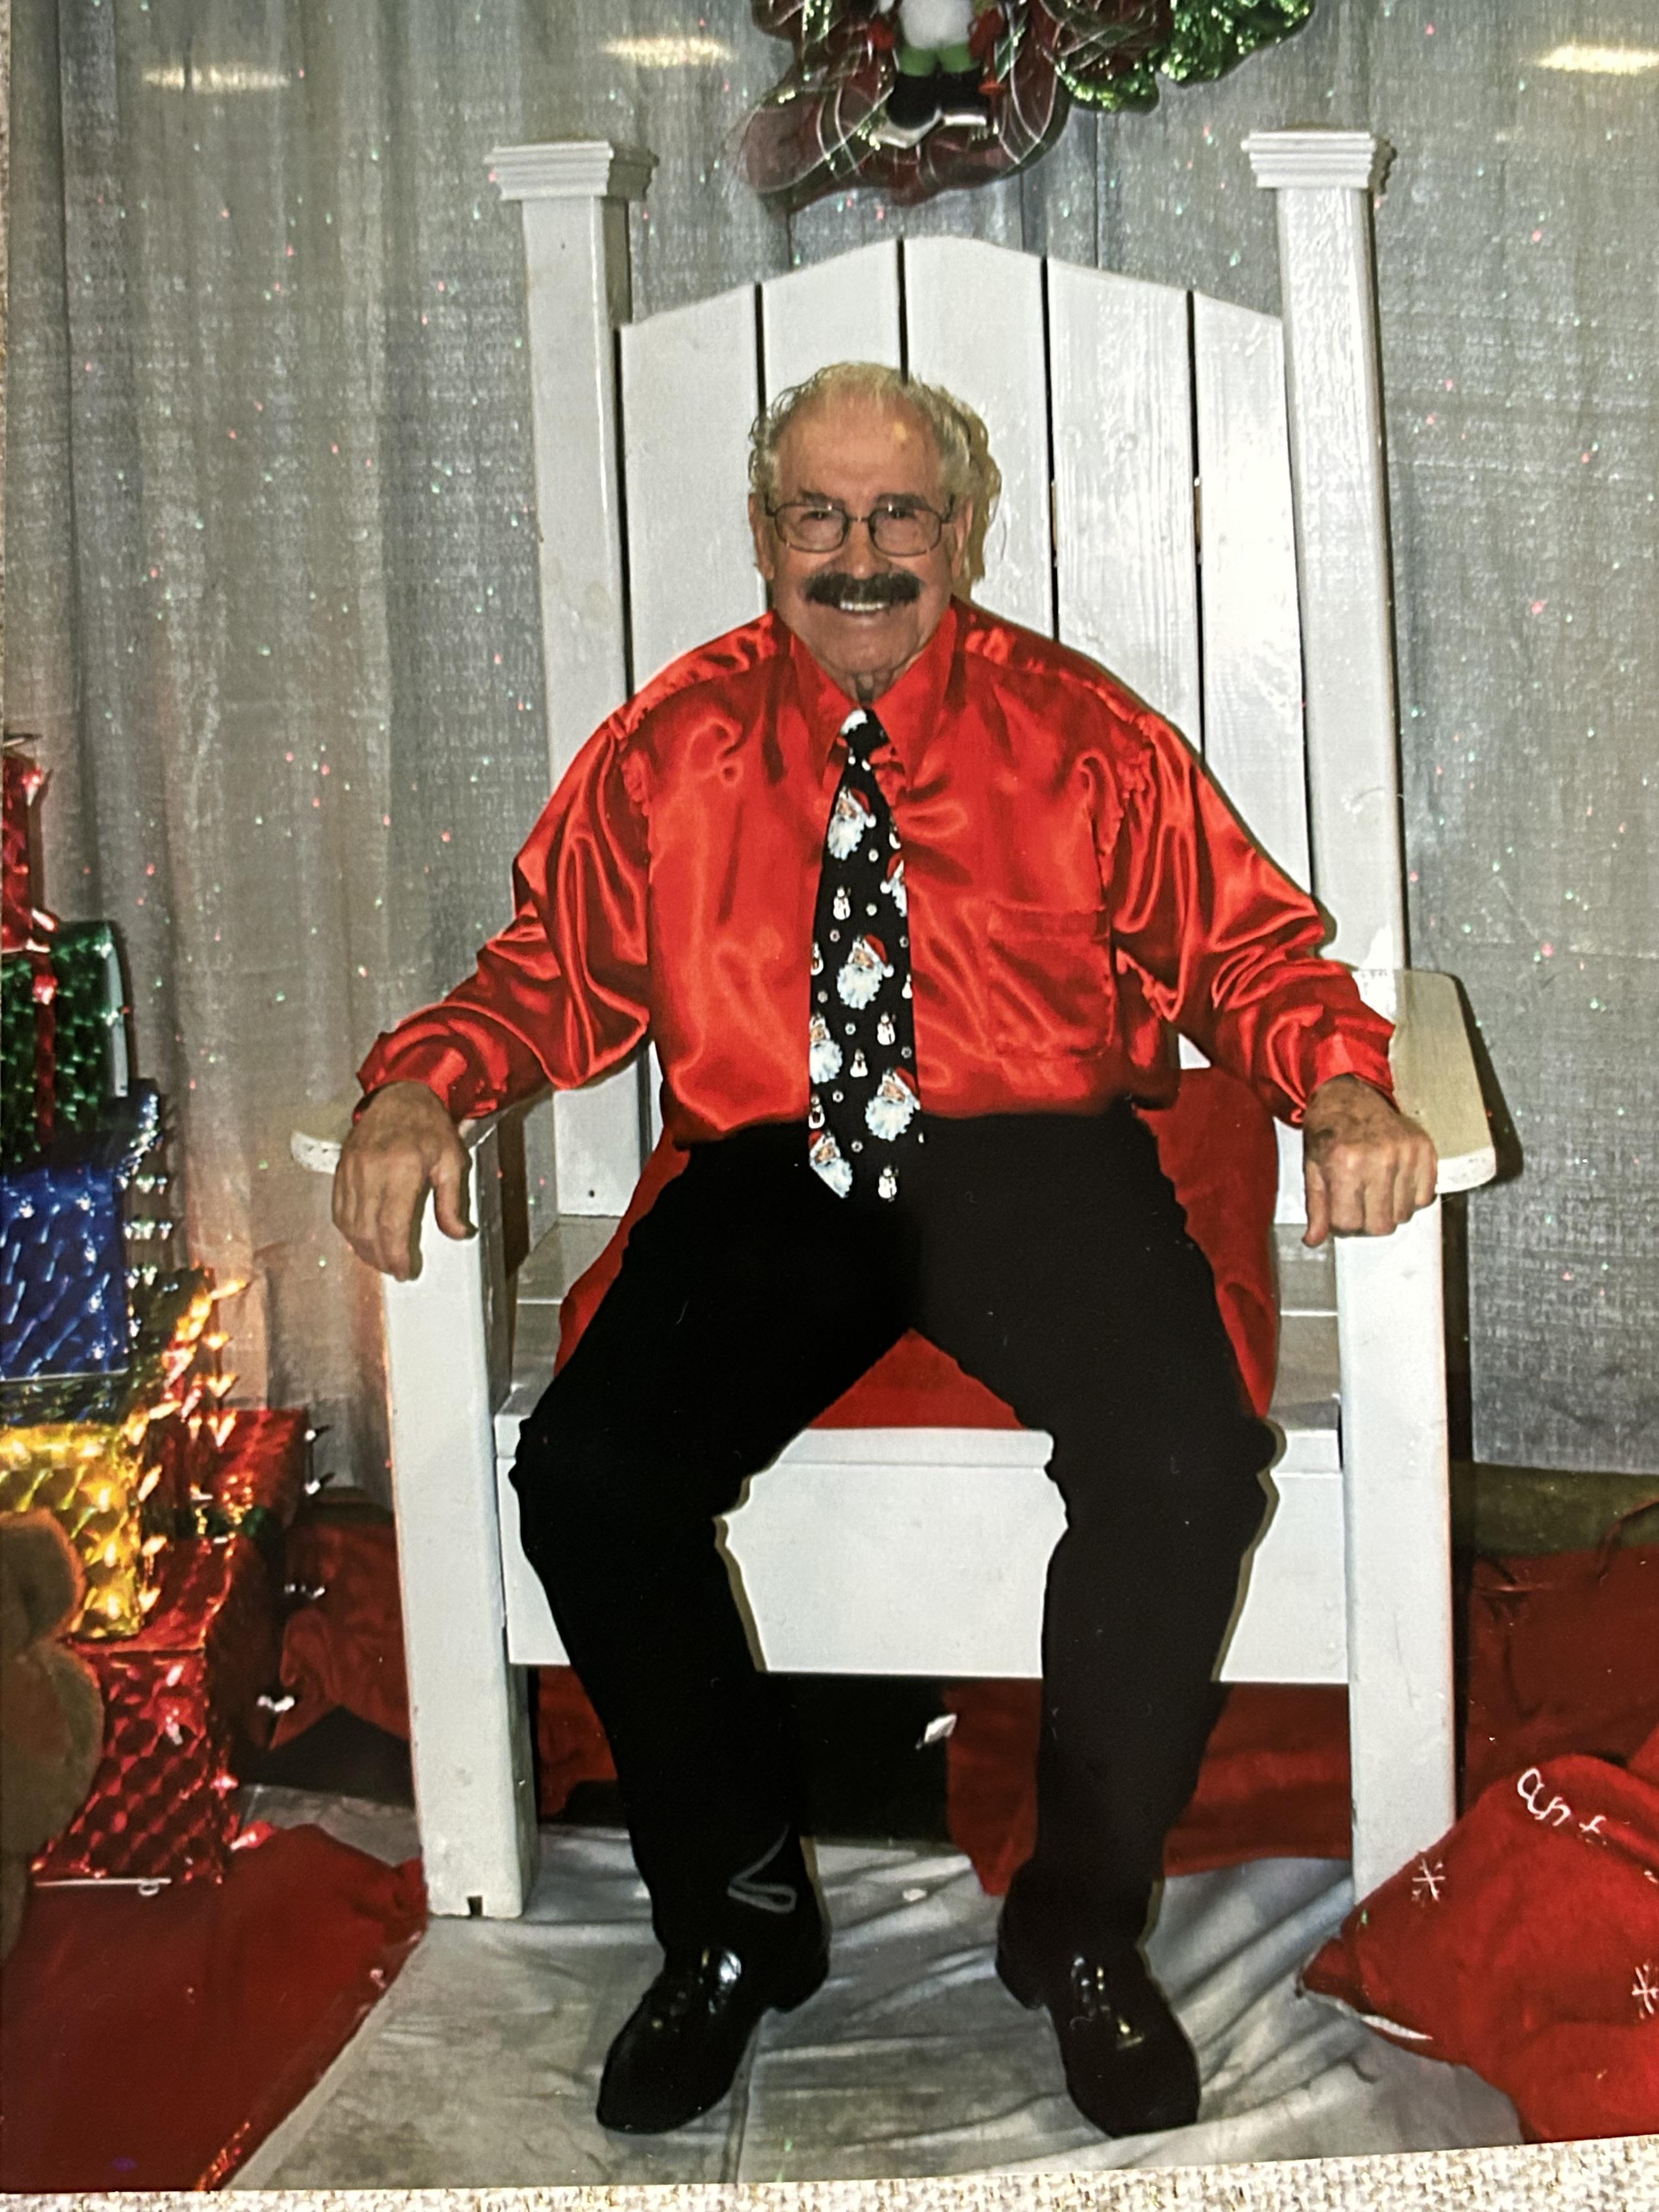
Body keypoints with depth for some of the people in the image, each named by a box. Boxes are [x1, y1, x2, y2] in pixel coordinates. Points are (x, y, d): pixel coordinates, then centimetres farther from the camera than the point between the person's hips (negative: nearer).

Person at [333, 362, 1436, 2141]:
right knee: (584, 1475, -23)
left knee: (1186, 1464, -28)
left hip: (1035, 1164, -1)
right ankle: (735, 1910, 2)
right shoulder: (671, 745, 11)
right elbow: (554, 972, 11)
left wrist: (1345, 1092, -15)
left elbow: (1248, 948, 6)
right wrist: (417, 1090, -9)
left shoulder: (1079, 731, 8)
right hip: (768, 1180, 2)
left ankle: (1084, 1920, -3)